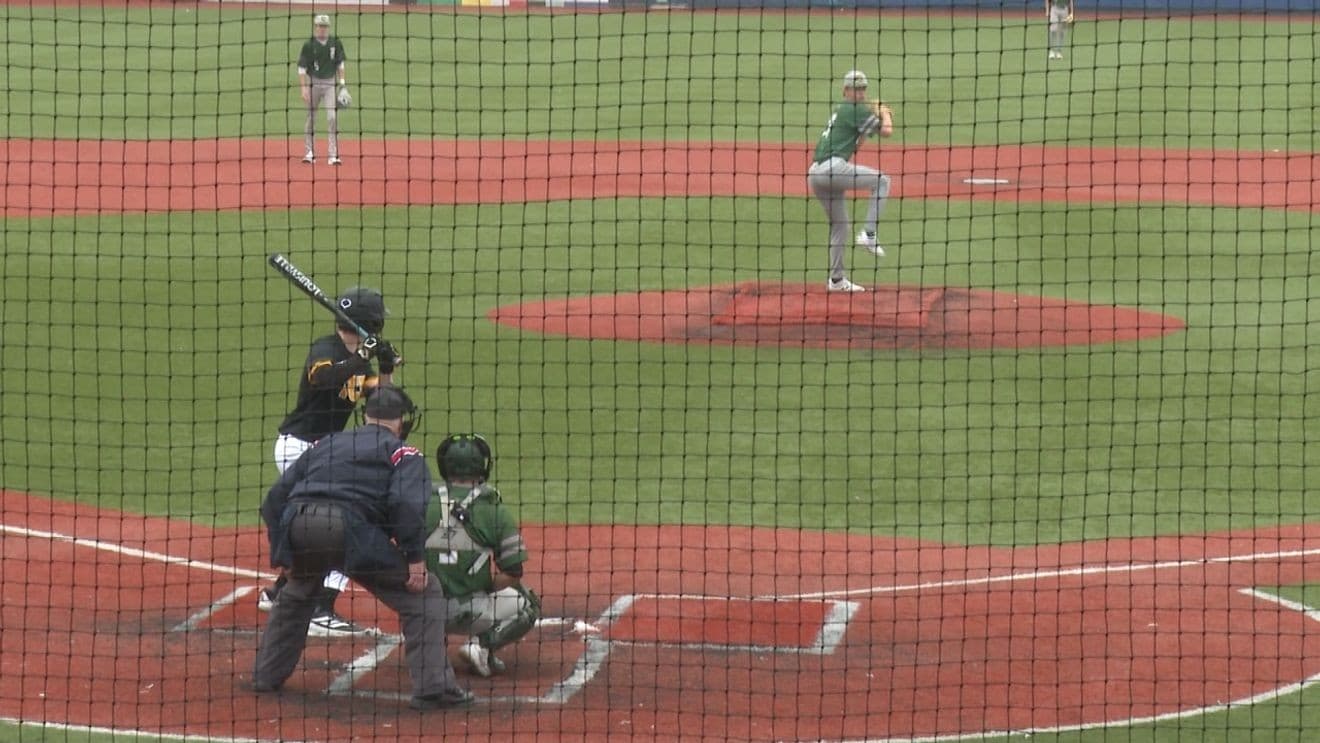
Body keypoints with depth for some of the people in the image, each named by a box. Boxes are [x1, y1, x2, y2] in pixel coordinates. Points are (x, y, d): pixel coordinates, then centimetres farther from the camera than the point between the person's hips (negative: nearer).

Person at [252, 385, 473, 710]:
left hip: (296, 527, 5)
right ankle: (432, 687, -2)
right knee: (424, 594, 7)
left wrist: (282, 552, 30)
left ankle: (267, 675, 39)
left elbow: (276, 497, 26)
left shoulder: (326, 444, 30)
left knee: (295, 594, 36)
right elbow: (408, 505, -5)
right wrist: (415, 558, -5)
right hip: (350, 528, -5)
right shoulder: (403, 454, 16)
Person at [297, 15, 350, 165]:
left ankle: (333, 155, -8)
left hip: (330, 83, 1)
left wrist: (343, 85, 0)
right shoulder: (309, 45, -6)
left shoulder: (335, 43, 1)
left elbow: (341, 65, 8)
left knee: (332, 117, -9)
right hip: (313, 82, -1)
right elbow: (302, 68, -6)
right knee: (311, 118, 6)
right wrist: (304, 88, -15)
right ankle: (310, 152, 18)